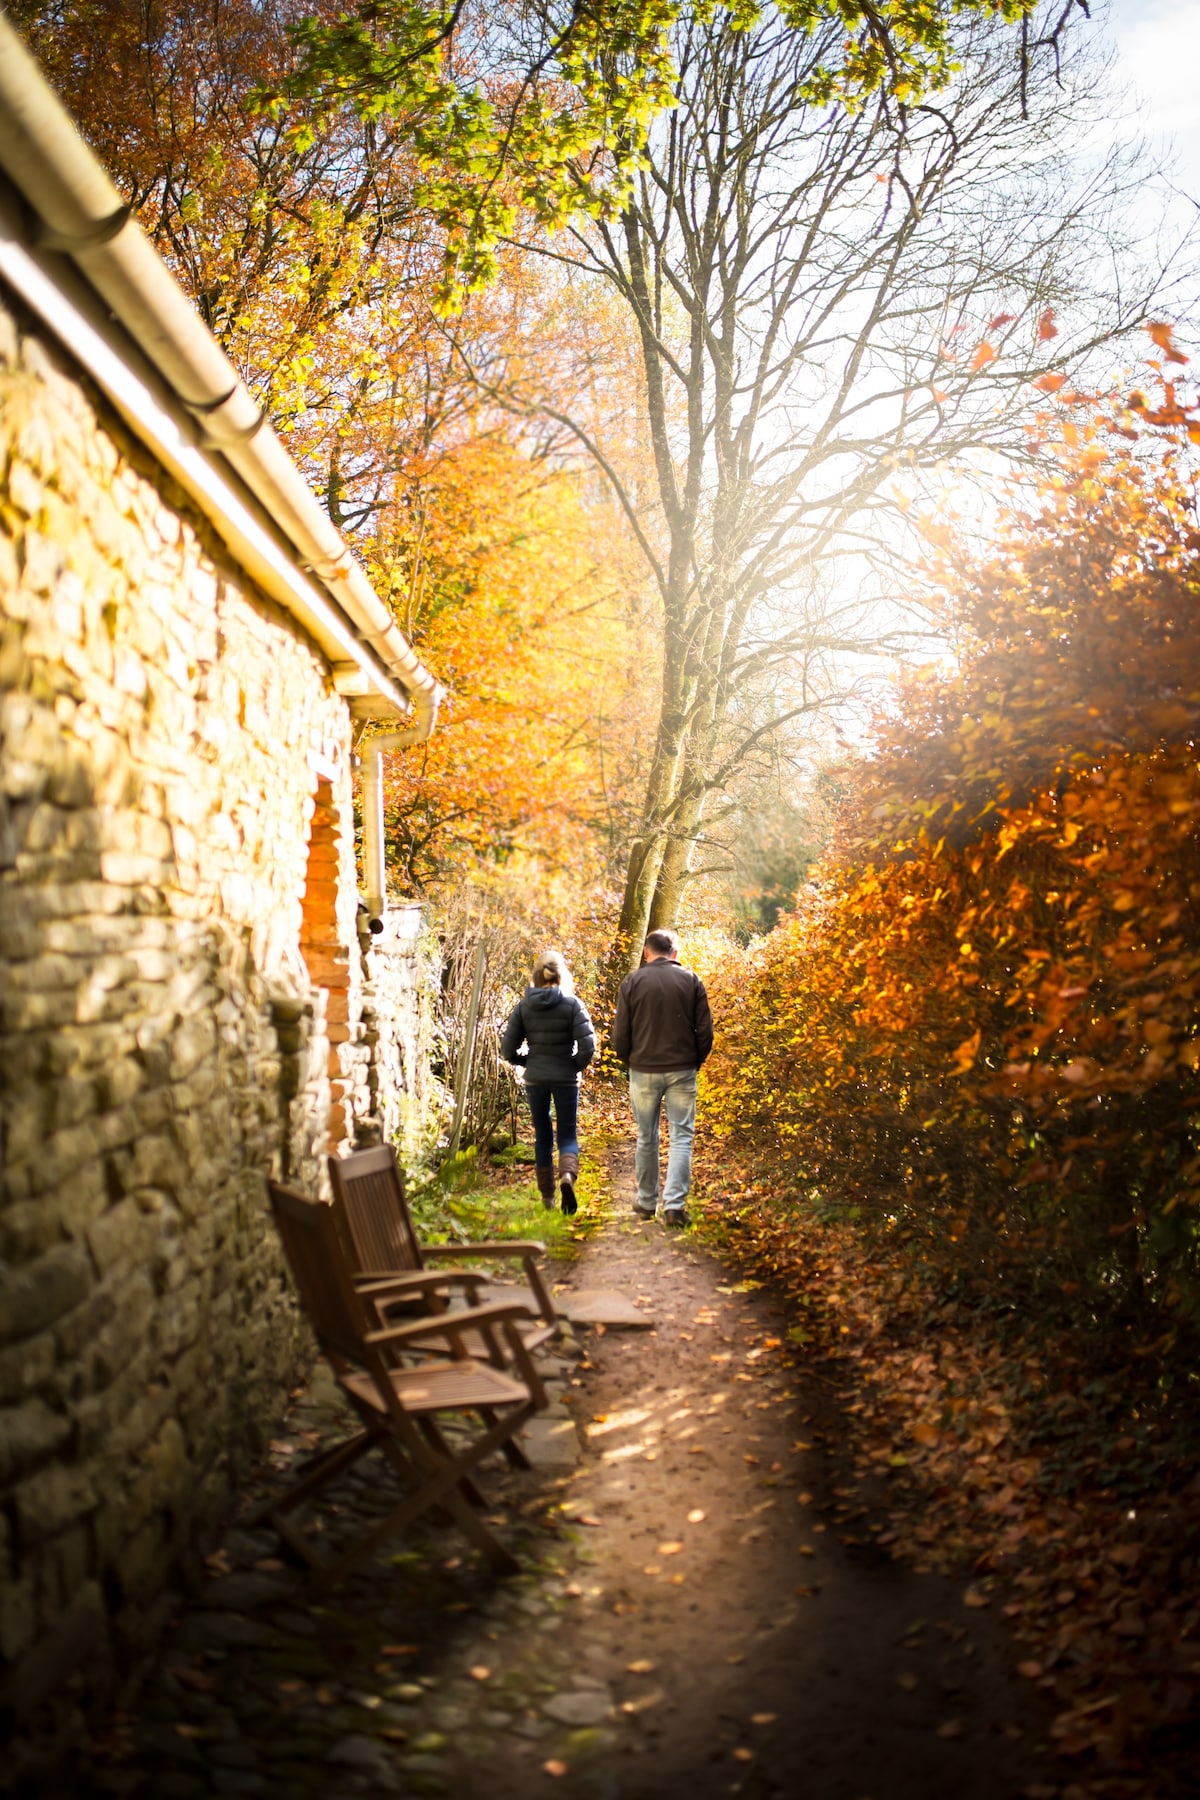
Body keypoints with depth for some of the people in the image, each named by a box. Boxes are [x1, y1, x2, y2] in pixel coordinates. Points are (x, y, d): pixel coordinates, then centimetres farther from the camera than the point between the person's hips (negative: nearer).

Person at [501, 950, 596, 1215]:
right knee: (568, 1135, 7)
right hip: (566, 1079, -2)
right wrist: (577, 1066, 2)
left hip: (535, 1080, 2)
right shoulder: (572, 1004, -7)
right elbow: (587, 1045, -15)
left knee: (542, 1136, 14)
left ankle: (547, 1196, 19)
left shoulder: (523, 1006, -1)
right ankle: (567, 1176, -22)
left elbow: (507, 1049, -2)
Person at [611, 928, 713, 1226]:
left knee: (646, 1138, 13)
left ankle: (646, 1203, 22)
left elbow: (621, 1034, -1)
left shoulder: (632, 982, -1)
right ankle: (674, 1204, -8)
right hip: (682, 1071, -1)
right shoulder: (691, 981, 0)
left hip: (643, 1070, 1)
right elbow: (705, 1031, -1)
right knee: (681, 1137, 2)